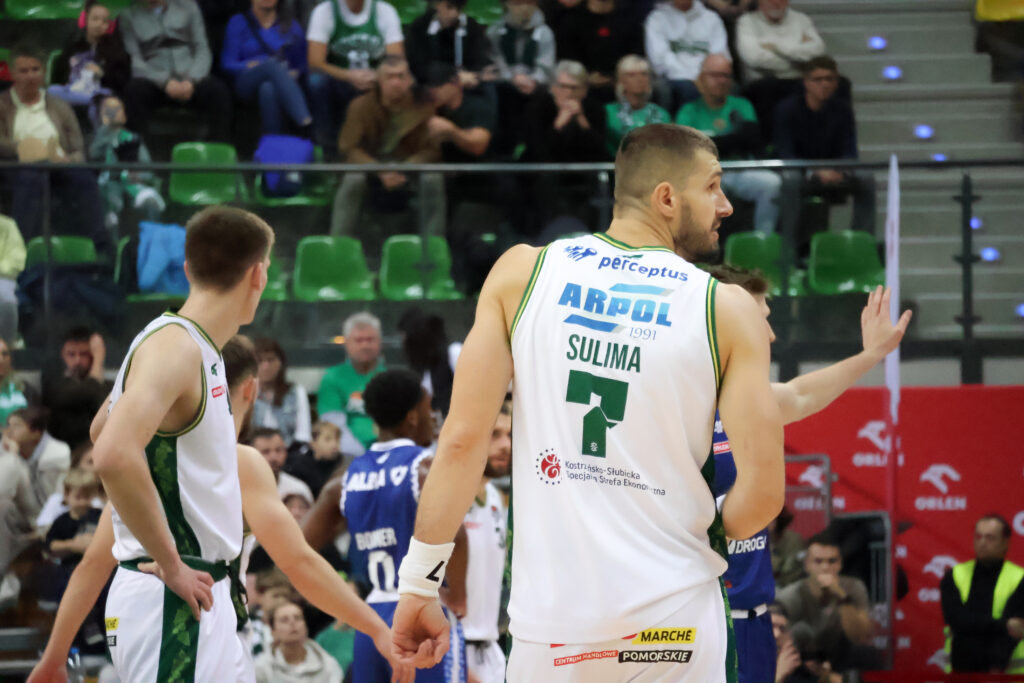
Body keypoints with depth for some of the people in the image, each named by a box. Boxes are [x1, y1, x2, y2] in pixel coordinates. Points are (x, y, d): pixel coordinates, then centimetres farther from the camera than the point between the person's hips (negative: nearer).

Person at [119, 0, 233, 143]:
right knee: (134, 90, -35)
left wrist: (191, 80, -15)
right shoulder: (128, 15, 7)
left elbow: (203, 50, 5)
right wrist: (165, 82, -20)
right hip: (154, 82, -1)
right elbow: (134, 60, -3)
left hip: (189, 78, 1)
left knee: (218, 91, -30)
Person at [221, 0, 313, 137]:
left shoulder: (291, 24, 18)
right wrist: (250, 66, -15)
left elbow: (303, 65, 14)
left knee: (268, 89, -38)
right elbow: (228, 65, 5)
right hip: (248, 83, -1)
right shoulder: (238, 22, 13)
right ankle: (305, 125, -55)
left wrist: (295, 73, -9)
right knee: (273, 63, -37)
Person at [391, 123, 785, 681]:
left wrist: (419, 584, 2)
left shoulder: (522, 272, 3)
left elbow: (463, 440, -3)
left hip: (550, 614, 1)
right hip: (672, 621, -1)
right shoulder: (728, 310, -1)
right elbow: (762, 491, -6)